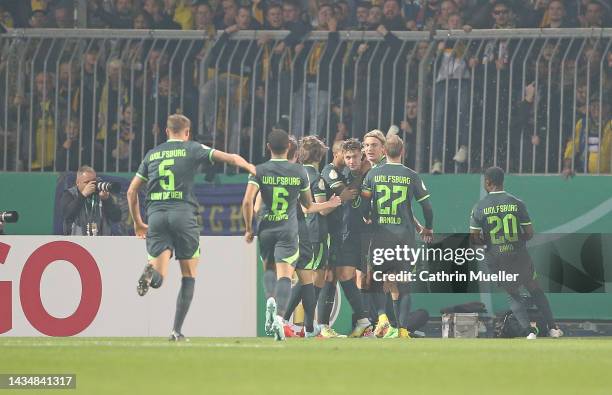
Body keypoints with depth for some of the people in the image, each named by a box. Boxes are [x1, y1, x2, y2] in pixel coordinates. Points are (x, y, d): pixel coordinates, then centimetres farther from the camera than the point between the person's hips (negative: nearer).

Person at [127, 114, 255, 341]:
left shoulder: (152, 154, 18)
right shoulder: (192, 150, 9)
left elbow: (132, 191, 19)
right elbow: (229, 158, 0)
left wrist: (138, 223, 27)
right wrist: (253, 169, 10)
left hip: (156, 214, 2)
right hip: (183, 213, -2)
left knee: (158, 279, 0)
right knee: (189, 276, 10)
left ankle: (151, 272, -38)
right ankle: (177, 331, 3)